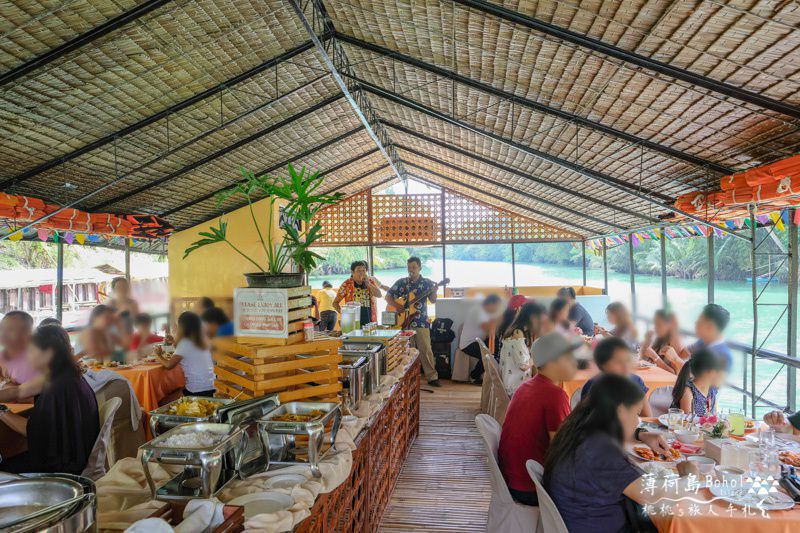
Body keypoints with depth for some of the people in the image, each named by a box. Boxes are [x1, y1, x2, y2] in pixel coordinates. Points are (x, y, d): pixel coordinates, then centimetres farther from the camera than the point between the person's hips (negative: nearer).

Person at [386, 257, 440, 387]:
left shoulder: (427, 282, 4)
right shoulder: (401, 282, 6)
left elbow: (433, 300, -4)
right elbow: (388, 297, 6)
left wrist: (434, 291, -24)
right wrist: (397, 306, -10)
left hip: (421, 322, -1)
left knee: (426, 350, -5)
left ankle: (432, 377, 2)